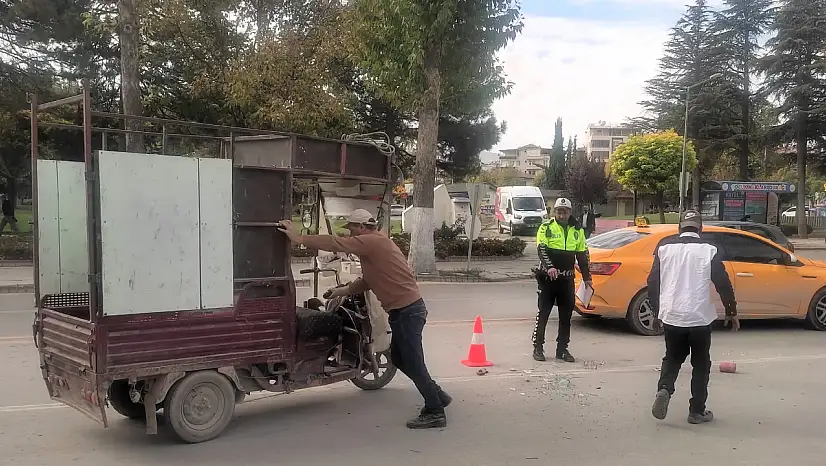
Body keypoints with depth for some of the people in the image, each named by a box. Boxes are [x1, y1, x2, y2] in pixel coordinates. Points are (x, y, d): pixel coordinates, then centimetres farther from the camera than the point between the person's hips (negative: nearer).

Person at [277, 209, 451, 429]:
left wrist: (299, 238, -16)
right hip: (406, 310, 10)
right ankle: (438, 397, 29)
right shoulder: (376, 244, 17)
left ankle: (435, 413, 5)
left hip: (407, 311, -10)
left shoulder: (373, 241, -14)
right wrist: (343, 291, 15)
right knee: (399, 358, 20)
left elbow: (338, 244, -20)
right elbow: (368, 280, 21)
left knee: (413, 364, -4)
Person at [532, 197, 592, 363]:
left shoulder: (577, 230, 10)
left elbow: (582, 254, 15)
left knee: (566, 315, 8)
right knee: (543, 313, -2)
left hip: (567, 278, 4)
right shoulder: (546, 227, -2)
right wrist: (549, 267, -28)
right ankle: (538, 347, 6)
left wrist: (586, 277, 12)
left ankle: (562, 349, 17)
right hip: (548, 276, -4)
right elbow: (541, 250, -12)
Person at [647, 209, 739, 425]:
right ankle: (697, 411, 14)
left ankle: (664, 389, -7)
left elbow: (653, 282, 4)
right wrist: (731, 312, 9)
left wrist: (657, 312, 14)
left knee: (672, 358, 18)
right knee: (701, 364, 12)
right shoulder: (708, 251, -4)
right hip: (700, 317, -2)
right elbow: (723, 284, -4)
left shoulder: (665, 248, 2)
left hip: (671, 316, 2)